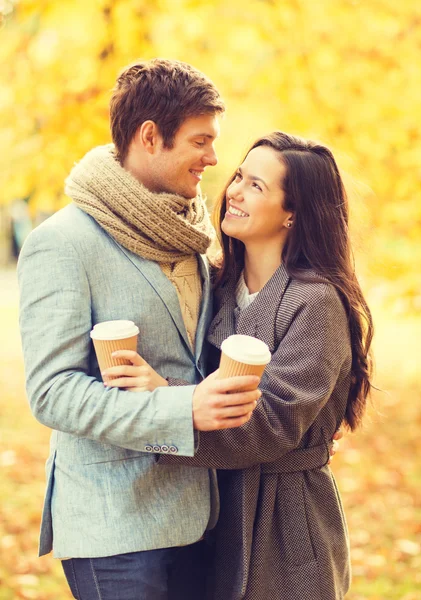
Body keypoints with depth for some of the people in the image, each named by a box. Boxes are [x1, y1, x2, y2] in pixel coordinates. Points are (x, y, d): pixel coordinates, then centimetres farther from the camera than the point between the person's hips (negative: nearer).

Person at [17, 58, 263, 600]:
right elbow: (52, 392, -19)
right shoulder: (61, 243, -13)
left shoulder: (185, 237, 11)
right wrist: (183, 408, -28)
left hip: (193, 510, 7)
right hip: (114, 522, -7)